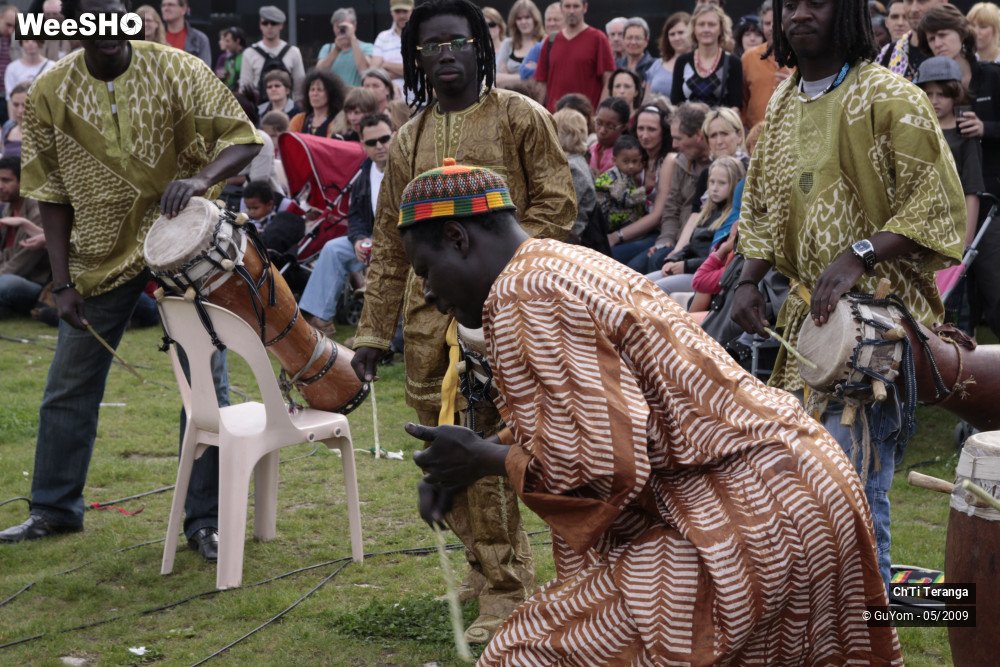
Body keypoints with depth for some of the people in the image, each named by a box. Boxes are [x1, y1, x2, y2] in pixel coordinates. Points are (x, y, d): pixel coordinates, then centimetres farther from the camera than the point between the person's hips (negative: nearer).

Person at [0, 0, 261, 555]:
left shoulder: (175, 70, -13)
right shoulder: (49, 93, -7)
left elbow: (243, 138, -13)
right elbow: (51, 193, -1)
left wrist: (202, 178, -34)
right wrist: (62, 282, -5)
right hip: (102, 254, 2)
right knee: (69, 387, 11)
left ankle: (204, 520, 10)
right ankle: (55, 509, 28)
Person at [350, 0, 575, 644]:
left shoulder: (521, 118, 1)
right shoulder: (408, 141, 13)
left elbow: (556, 203, -3)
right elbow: (389, 245, 15)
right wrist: (372, 334, 12)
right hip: (428, 316, 5)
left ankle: (505, 589, 3)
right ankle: (491, 559, 30)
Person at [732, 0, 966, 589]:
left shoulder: (890, 98, -9)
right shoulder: (782, 105, 13)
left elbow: (939, 207, -13)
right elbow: (763, 208, 22)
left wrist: (858, 257, -25)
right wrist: (750, 279, 5)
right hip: (807, 315, 7)